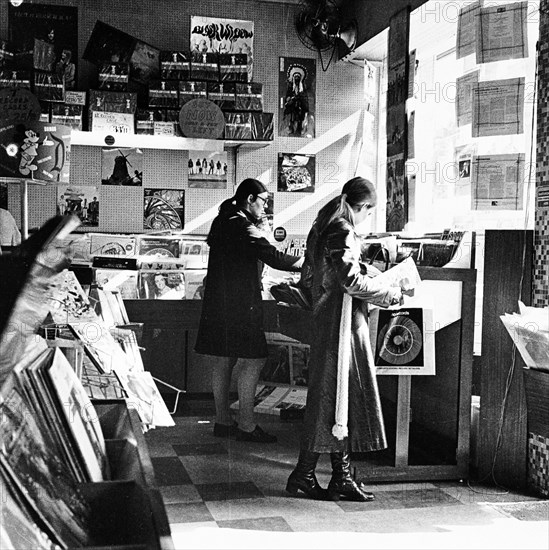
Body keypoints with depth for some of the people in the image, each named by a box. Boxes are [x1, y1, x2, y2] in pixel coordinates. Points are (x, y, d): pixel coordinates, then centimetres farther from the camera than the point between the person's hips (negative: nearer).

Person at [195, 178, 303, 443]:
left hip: (218, 301, 10)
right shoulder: (243, 227, -16)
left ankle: (223, 421, 19)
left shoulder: (221, 222, 14)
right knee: (253, 361, -5)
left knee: (223, 361, 12)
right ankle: (246, 426, -1)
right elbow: (275, 258, -21)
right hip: (241, 304, -10)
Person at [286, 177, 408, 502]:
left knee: (341, 400, 12)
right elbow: (352, 281, -22)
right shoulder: (343, 232, -14)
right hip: (343, 325, -10)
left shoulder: (322, 229, 15)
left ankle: (342, 477, 18)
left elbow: (307, 281, 19)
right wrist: (391, 294, -11)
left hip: (325, 322, 10)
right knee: (332, 398, -3)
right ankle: (304, 473, 6)